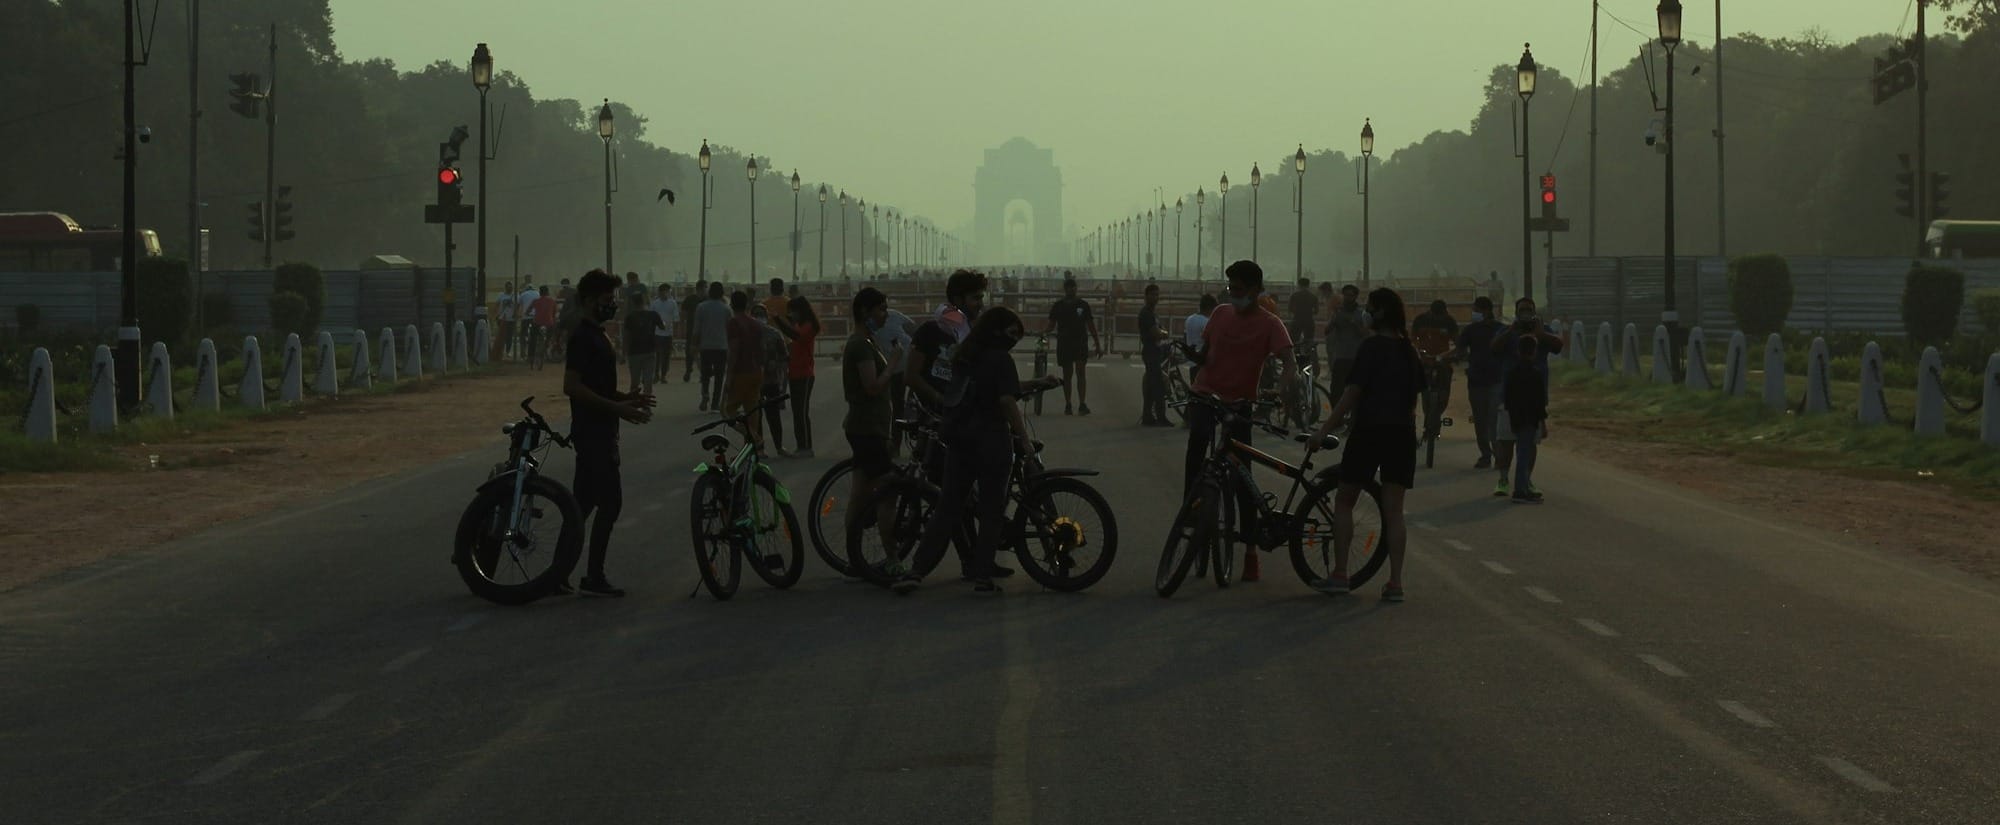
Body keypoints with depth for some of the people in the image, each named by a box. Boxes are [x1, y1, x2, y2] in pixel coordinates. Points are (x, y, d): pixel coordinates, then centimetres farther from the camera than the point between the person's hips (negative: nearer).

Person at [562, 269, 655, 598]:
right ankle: (593, 577, -4)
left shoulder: (596, 336, 16)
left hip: (598, 432, 10)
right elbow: (572, 386, -23)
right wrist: (617, 408, -23)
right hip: (592, 432, -10)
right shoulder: (583, 338, -15)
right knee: (610, 502, -9)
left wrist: (625, 398, 10)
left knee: (583, 503, 11)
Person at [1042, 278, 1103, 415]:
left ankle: (1082, 404, -17)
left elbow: (1090, 326, 10)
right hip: (1064, 342, 1)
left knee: (1080, 372, -13)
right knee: (1067, 374, 6)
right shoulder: (1058, 306, 7)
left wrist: (1098, 345, 8)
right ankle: (1067, 405, 12)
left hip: (1080, 342, -1)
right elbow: (1051, 325, 7)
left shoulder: (1083, 305, 6)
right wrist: (1043, 331, -16)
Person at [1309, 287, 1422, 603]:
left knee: (1344, 501, 6)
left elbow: (1351, 394, -13)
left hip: (1369, 431, -6)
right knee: (1394, 510, 5)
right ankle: (1395, 583, 0)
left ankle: (1339, 575, 1)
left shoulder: (1371, 347, -10)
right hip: (1402, 434, 6)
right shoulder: (1409, 351, 11)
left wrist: (1325, 430, -10)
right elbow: (1414, 397, 16)